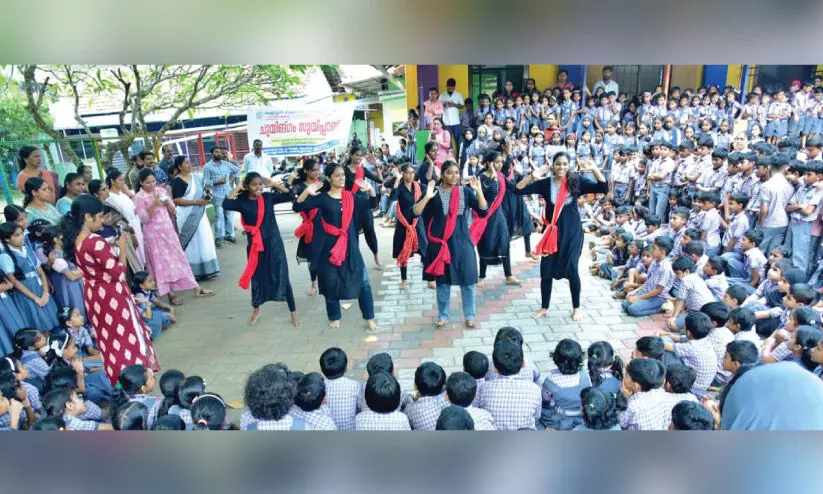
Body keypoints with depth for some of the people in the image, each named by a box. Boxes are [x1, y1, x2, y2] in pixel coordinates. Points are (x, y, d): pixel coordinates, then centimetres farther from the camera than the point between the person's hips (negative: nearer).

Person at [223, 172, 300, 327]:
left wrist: (275, 183, -9)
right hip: (255, 245, 0)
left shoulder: (268, 197, -2)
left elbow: (290, 196, -7)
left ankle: (293, 312, 13)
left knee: (282, 277, 2)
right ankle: (256, 311, 37)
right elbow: (226, 205, -23)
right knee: (257, 278, 14)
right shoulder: (242, 202, -4)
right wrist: (238, 187, -14)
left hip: (274, 243, 0)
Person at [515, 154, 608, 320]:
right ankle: (544, 308, 22)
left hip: (572, 232, -1)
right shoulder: (546, 183, -3)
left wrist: (594, 169, -20)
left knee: (571, 269, 0)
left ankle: (576, 308, 21)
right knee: (546, 270, 4)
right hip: (552, 231, 1)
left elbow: (603, 188, -9)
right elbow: (519, 190, -8)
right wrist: (532, 175, -22)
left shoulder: (576, 181, -3)